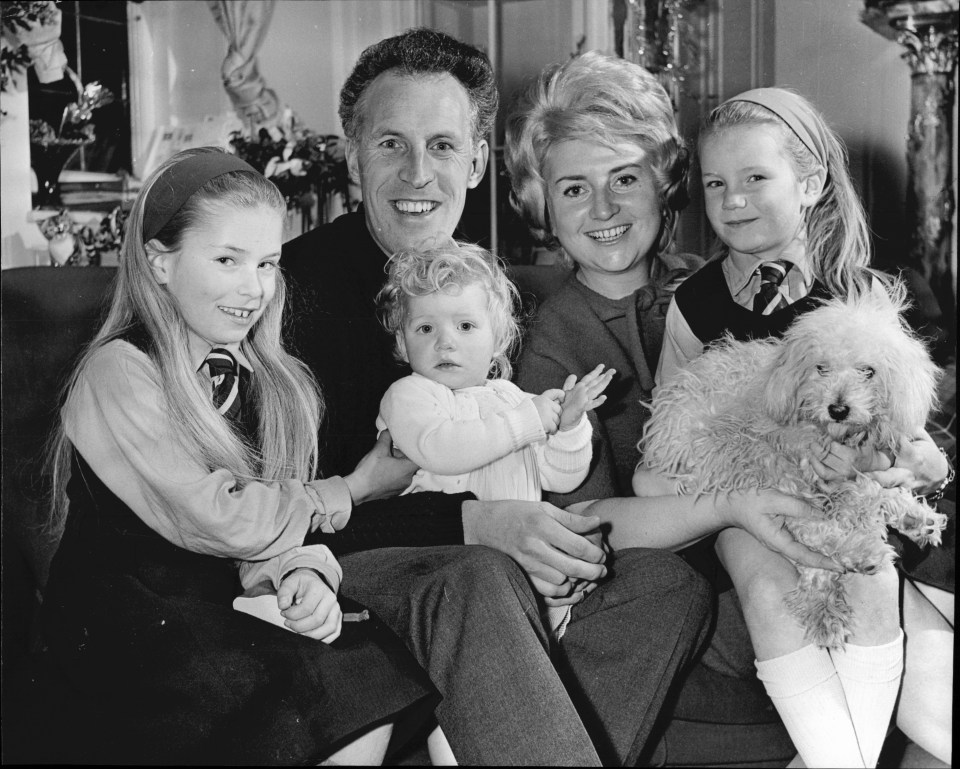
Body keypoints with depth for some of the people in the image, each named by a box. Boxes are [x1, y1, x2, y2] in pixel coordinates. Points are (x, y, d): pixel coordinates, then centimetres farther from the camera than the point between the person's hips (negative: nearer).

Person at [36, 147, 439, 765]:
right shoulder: (119, 373, -11)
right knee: (327, 685, -26)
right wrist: (350, 491, -5)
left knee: (376, 679, -19)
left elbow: (266, 528, 5)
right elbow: (215, 518, -17)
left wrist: (300, 571, -18)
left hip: (225, 607, 6)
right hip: (127, 616, -5)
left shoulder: (265, 376, 10)